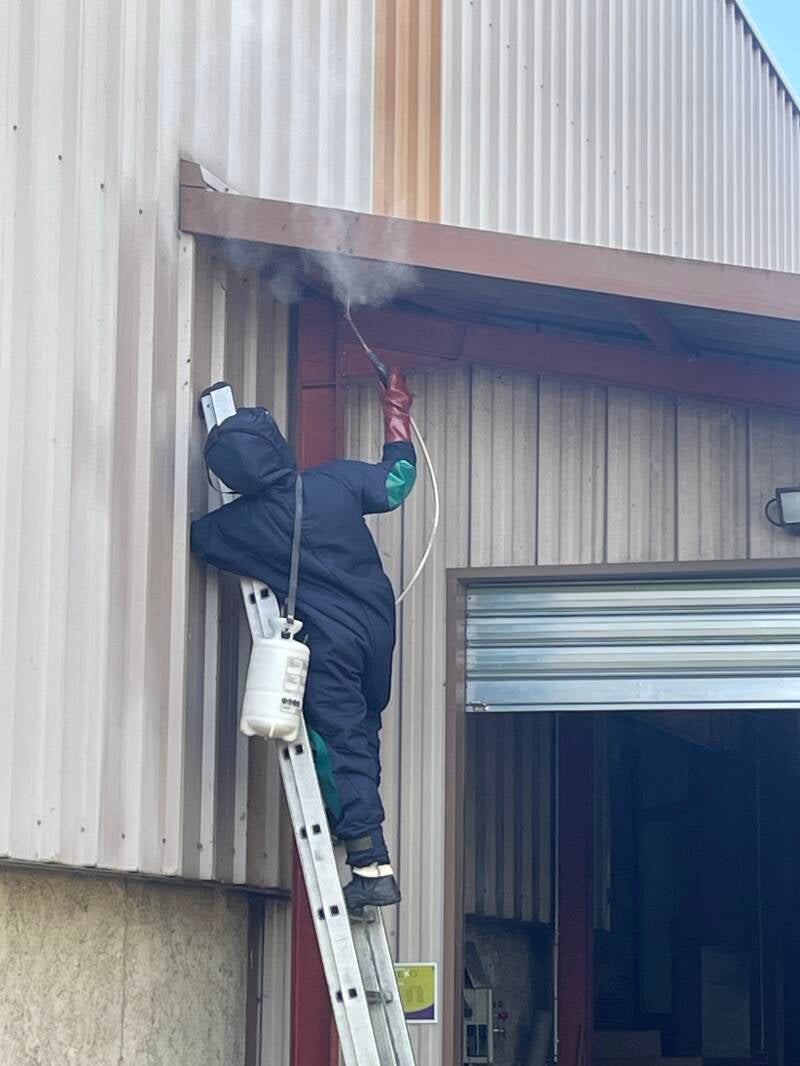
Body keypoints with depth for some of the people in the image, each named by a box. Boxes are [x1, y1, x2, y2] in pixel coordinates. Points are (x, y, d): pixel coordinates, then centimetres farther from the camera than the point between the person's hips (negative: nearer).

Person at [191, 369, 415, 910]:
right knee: (363, 734, 19)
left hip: (330, 643, -4)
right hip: (379, 625, 4)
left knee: (344, 746, 0)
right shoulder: (337, 481, -5)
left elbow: (193, 536, 9)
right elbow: (396, 483, 13)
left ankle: (372, 865, -6)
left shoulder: (240, 524, -10)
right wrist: (397, 417, 26)